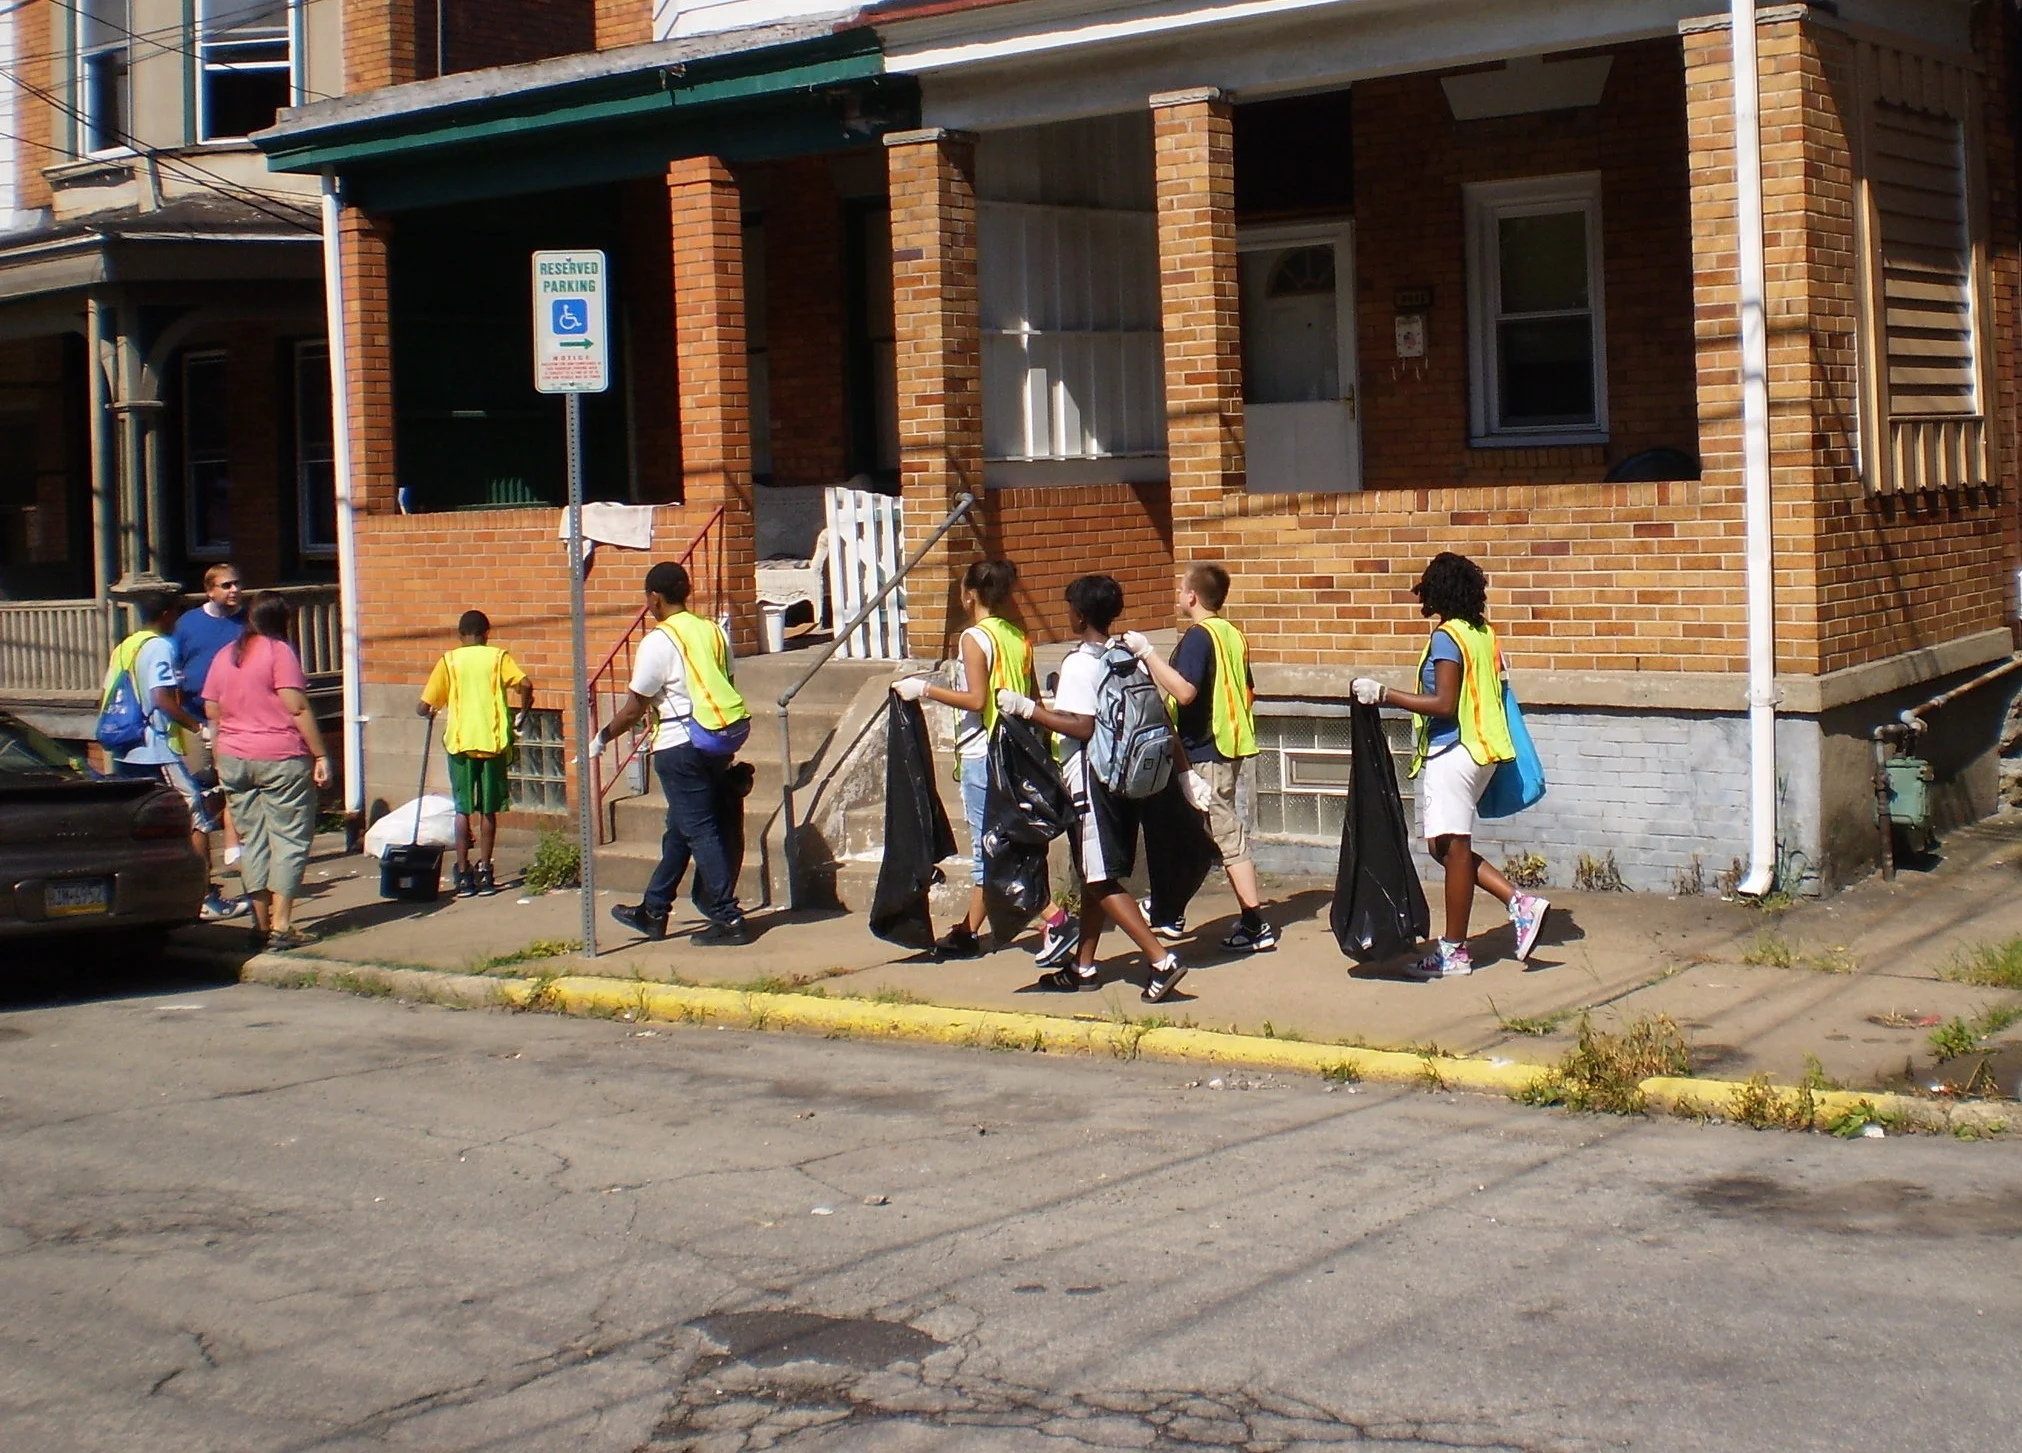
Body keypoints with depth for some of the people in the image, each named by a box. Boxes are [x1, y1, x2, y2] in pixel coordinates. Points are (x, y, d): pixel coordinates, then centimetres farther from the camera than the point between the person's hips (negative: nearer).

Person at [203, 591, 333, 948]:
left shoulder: (224, 656, 11)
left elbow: (213, 713, 14)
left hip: (234, 760, 6)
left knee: (252, 841, 11)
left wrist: (223, 762, 21)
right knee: (289, 840, -2)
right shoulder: (279, 652, -8)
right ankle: (281, 926, -8)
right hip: (281, 759, -6)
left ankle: (262, 923, 13)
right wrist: (320, 755, -11)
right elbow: (297, 709, -14)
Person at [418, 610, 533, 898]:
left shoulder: (449, 661, 3)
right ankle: (484, 872, 9)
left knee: (463, 809, 6)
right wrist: (520, 717, 2)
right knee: (488, 810, 9)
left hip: (460, 742, 0)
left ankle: (463, 875, 4)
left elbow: (423, 707, 0)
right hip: (493, 741, 0)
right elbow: (525, 685, -14)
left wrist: (429, 713, 23)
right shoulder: (498, 657, 3)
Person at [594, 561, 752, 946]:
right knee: (680, 827, 17)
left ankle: (728, 919, -6)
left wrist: (602, 738, 6)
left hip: (682, 745, -8)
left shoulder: (658, 642, -13)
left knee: (699, 831, -3)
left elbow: (634, 708, -10)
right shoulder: (713, 631, 9)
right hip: (722, 741, 8)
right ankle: (653, 912, 28)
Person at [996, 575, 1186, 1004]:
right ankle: (1084, 966, 25)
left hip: (1092, 779, -8)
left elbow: (1084, 727, -24)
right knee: (1094, 875, 17)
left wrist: (1027, 708, -20)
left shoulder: (1080, 663, -15)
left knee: (1102, 880, -6)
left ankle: (1161, 960, -14)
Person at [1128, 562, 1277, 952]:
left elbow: (1185, 691, -28)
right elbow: (1248, 693, 17)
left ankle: (1255, 925, -6)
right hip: (1230, 746, 9)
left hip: (1204, 750, -9)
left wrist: (1148, 654, -25)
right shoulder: (1232, 635, 11)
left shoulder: (1198, 636, -15)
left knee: (1227, 833, -6)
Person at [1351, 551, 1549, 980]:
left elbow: (1444, 704, -21)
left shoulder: (1447, 637, -14)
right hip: (1480, 748, 9)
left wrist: (1383, 694, -19)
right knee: (1447, 845, 16)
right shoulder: (1484, 633, 11)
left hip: (1452, 752, -9)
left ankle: (1454, 952, 5)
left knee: (1452, 848, -2)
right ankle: (1520, 903, 10)